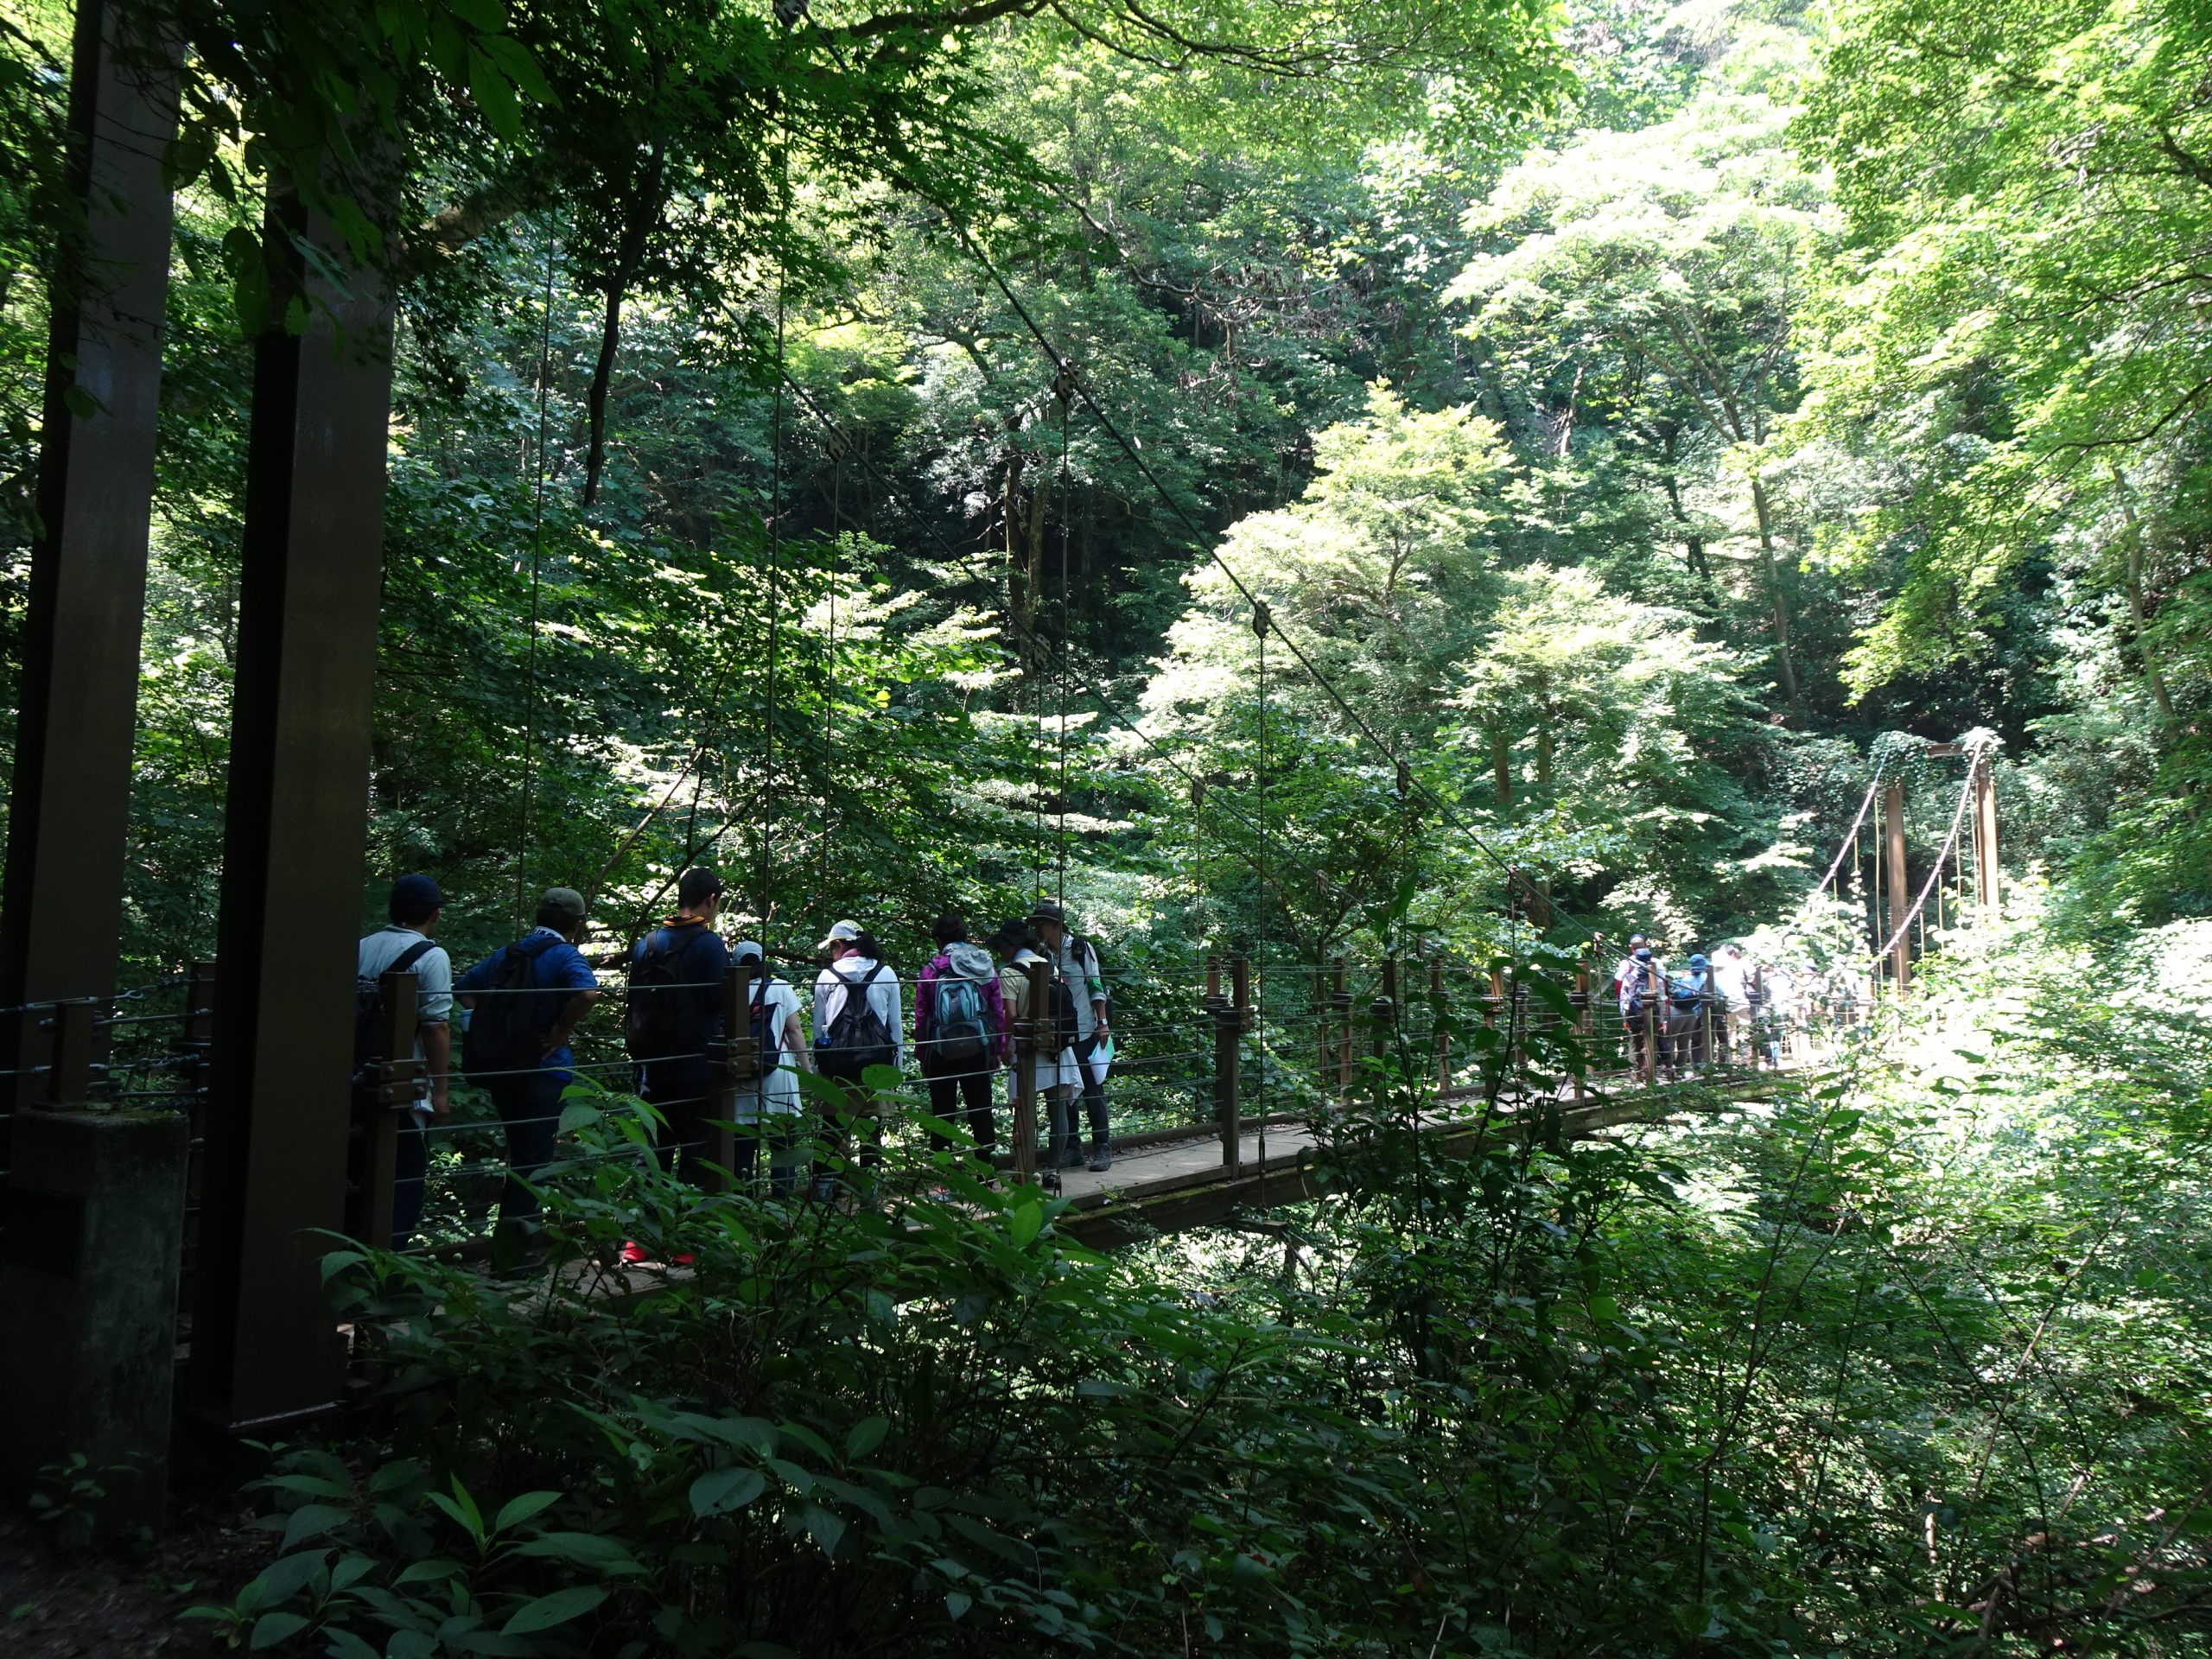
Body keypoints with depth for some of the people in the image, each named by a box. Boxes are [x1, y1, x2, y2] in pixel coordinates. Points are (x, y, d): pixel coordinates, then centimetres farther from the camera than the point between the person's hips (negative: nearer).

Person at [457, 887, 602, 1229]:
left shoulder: (506, 954, 11)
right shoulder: (565, 956, -12)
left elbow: (464, 988, 18)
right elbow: (587, 993, -31)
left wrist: (492, 1026, 9)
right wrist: (561, 1031, -18)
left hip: (500, 1069, 7)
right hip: (544, 1070, -7)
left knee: (519, 1152, 23)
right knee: (534, 1158, 1)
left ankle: (508, 1228, 33)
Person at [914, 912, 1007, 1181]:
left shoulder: (930, 971, -3)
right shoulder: (987, 968, 4)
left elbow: (921, 1017, -2)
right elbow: (999, 1012, 6)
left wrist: (921, 1054, 7)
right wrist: (998, 1050, 13)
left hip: (941, 1054, -2)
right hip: (978, 1051, 2)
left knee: (942, 1116, 7)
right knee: (981, 1114, 10)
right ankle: (985, 1175, 12)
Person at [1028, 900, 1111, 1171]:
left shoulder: (1081, 948, -3)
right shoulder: (1042, 956, 8)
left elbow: (1097, 987, -4)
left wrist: (1102, 1022, -9)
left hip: (1084, 1033, -4)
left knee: (1093, 1091, -1)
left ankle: (1102, 1148, 7)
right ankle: (1072, 1149, 16)